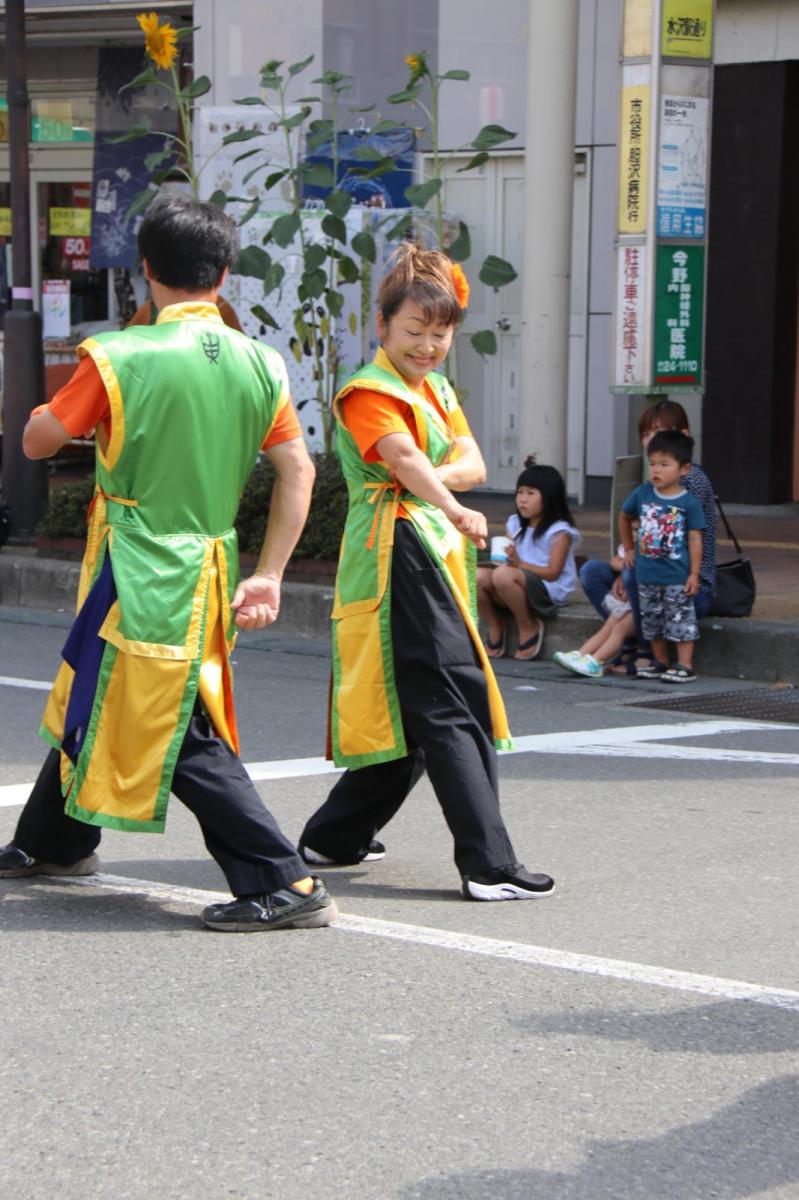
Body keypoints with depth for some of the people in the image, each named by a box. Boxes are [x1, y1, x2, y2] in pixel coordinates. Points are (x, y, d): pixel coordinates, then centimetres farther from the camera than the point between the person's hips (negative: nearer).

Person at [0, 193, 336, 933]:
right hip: (210, 567, 7)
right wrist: (268, 575, 5)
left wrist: (73, 403, 15)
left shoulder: (119, 357, -15)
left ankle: (285, 884, -9)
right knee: (89, 702, 24)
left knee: (183, 736, -4)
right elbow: (298, 472, 0)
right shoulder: (259, 364, 0)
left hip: (140, 575, -7)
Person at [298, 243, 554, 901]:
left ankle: (336, 836, 28)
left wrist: (433, 477, -15)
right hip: (400, 551, -10)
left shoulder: (435, 386, 19)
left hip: (438, 552, 10)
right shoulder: (368, 391, -10)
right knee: (448, 706, -13)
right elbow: (404, 458, -28)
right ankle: (490, 864, -15)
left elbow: (473, 464, 7)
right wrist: (454, 509, -45)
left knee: (409, 715, 14)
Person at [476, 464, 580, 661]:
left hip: (548, 594, -7)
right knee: (476, 576, -20)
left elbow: (553, 573, -13)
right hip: (519, 589, 7)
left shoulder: (559, 531, -6)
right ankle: (495, 626, 2)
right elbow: (511, 562, 14)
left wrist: (520, 563, -24)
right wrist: (503, 560, -11)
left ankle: (528, 628, -14)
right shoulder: (515, 524, 15)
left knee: (504, 575, -36)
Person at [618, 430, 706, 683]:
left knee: (681, 620, -2)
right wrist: (629, 548, 18)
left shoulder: (689, 503, -10)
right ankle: (661, 663, 25)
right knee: (652, 621, 14)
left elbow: (695, 539, -8)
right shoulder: (642, 494, 0)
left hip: (677, 577, -5)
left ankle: (685, 666, 3)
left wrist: (694, 574, -10)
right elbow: (624, 518, 18)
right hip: (647, 575, 5)